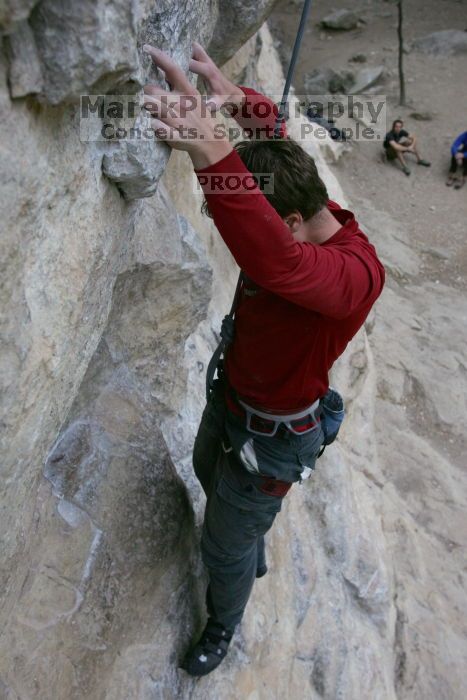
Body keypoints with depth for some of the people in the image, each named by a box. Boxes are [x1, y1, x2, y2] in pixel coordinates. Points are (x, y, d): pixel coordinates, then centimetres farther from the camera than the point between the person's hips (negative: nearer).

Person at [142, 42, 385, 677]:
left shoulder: (356, 272, -36)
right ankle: (254, 553, 64)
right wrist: (240, 100, -21)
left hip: (270, 436, -8)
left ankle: (223, 626, 49)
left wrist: (208, 147, -65)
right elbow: (269, 126, 0)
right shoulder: (305, 210, -13)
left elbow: (277, 264, -58)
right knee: (209, 473, 34)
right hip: (229, 395, 8)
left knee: (225, 549, 13)